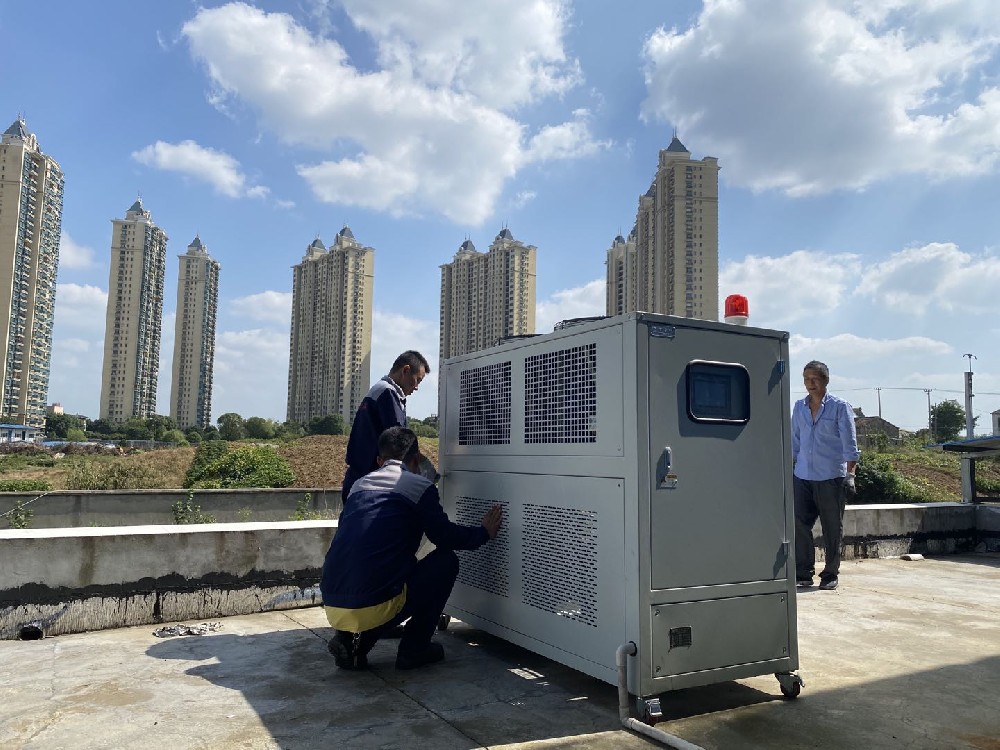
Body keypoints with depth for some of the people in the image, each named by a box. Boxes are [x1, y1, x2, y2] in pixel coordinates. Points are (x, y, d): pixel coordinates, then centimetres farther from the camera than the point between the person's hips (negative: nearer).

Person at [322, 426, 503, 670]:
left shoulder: (359, 485, 17)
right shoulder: (419, 486, 0)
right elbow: (445, 536, 2)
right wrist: (484, 532, 21)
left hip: (331, 607, 6)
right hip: (373, 607, -6)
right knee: (446, 560, 12)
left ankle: (351, 640, 13)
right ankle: (414, 648, 14)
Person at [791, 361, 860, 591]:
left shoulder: (840, 407, -1)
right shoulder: (799, 407, 11)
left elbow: (850, 443, -5)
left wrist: (850, 474, -12)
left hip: (831, 477, -4)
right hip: (802, 477, 4)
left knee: (832, 528, 4)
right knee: (799, 524, -1)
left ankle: (831, 574, 16)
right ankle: (803, 572, 8)